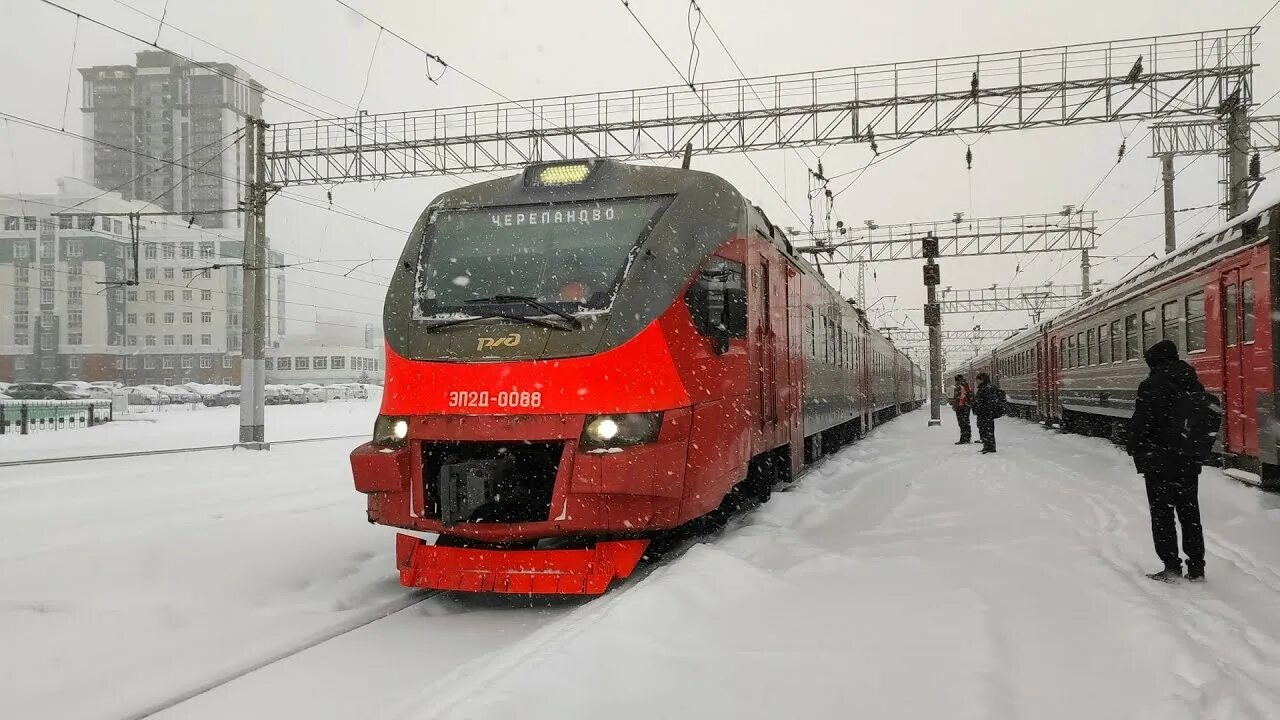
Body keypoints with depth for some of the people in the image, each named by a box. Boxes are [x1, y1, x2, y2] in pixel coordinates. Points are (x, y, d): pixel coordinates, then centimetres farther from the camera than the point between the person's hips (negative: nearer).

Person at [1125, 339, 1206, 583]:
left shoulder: (1152, 386, -16)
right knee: (1190, 513, 14)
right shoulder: (1194, 385, 5)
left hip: (1160, 462, -6)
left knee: (1162, 514, 3)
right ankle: (1196, 567, 18)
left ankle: (1171, 567, 3)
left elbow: (1140, 422, -17)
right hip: (1189, 462, 6)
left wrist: (1133, 447, -1)